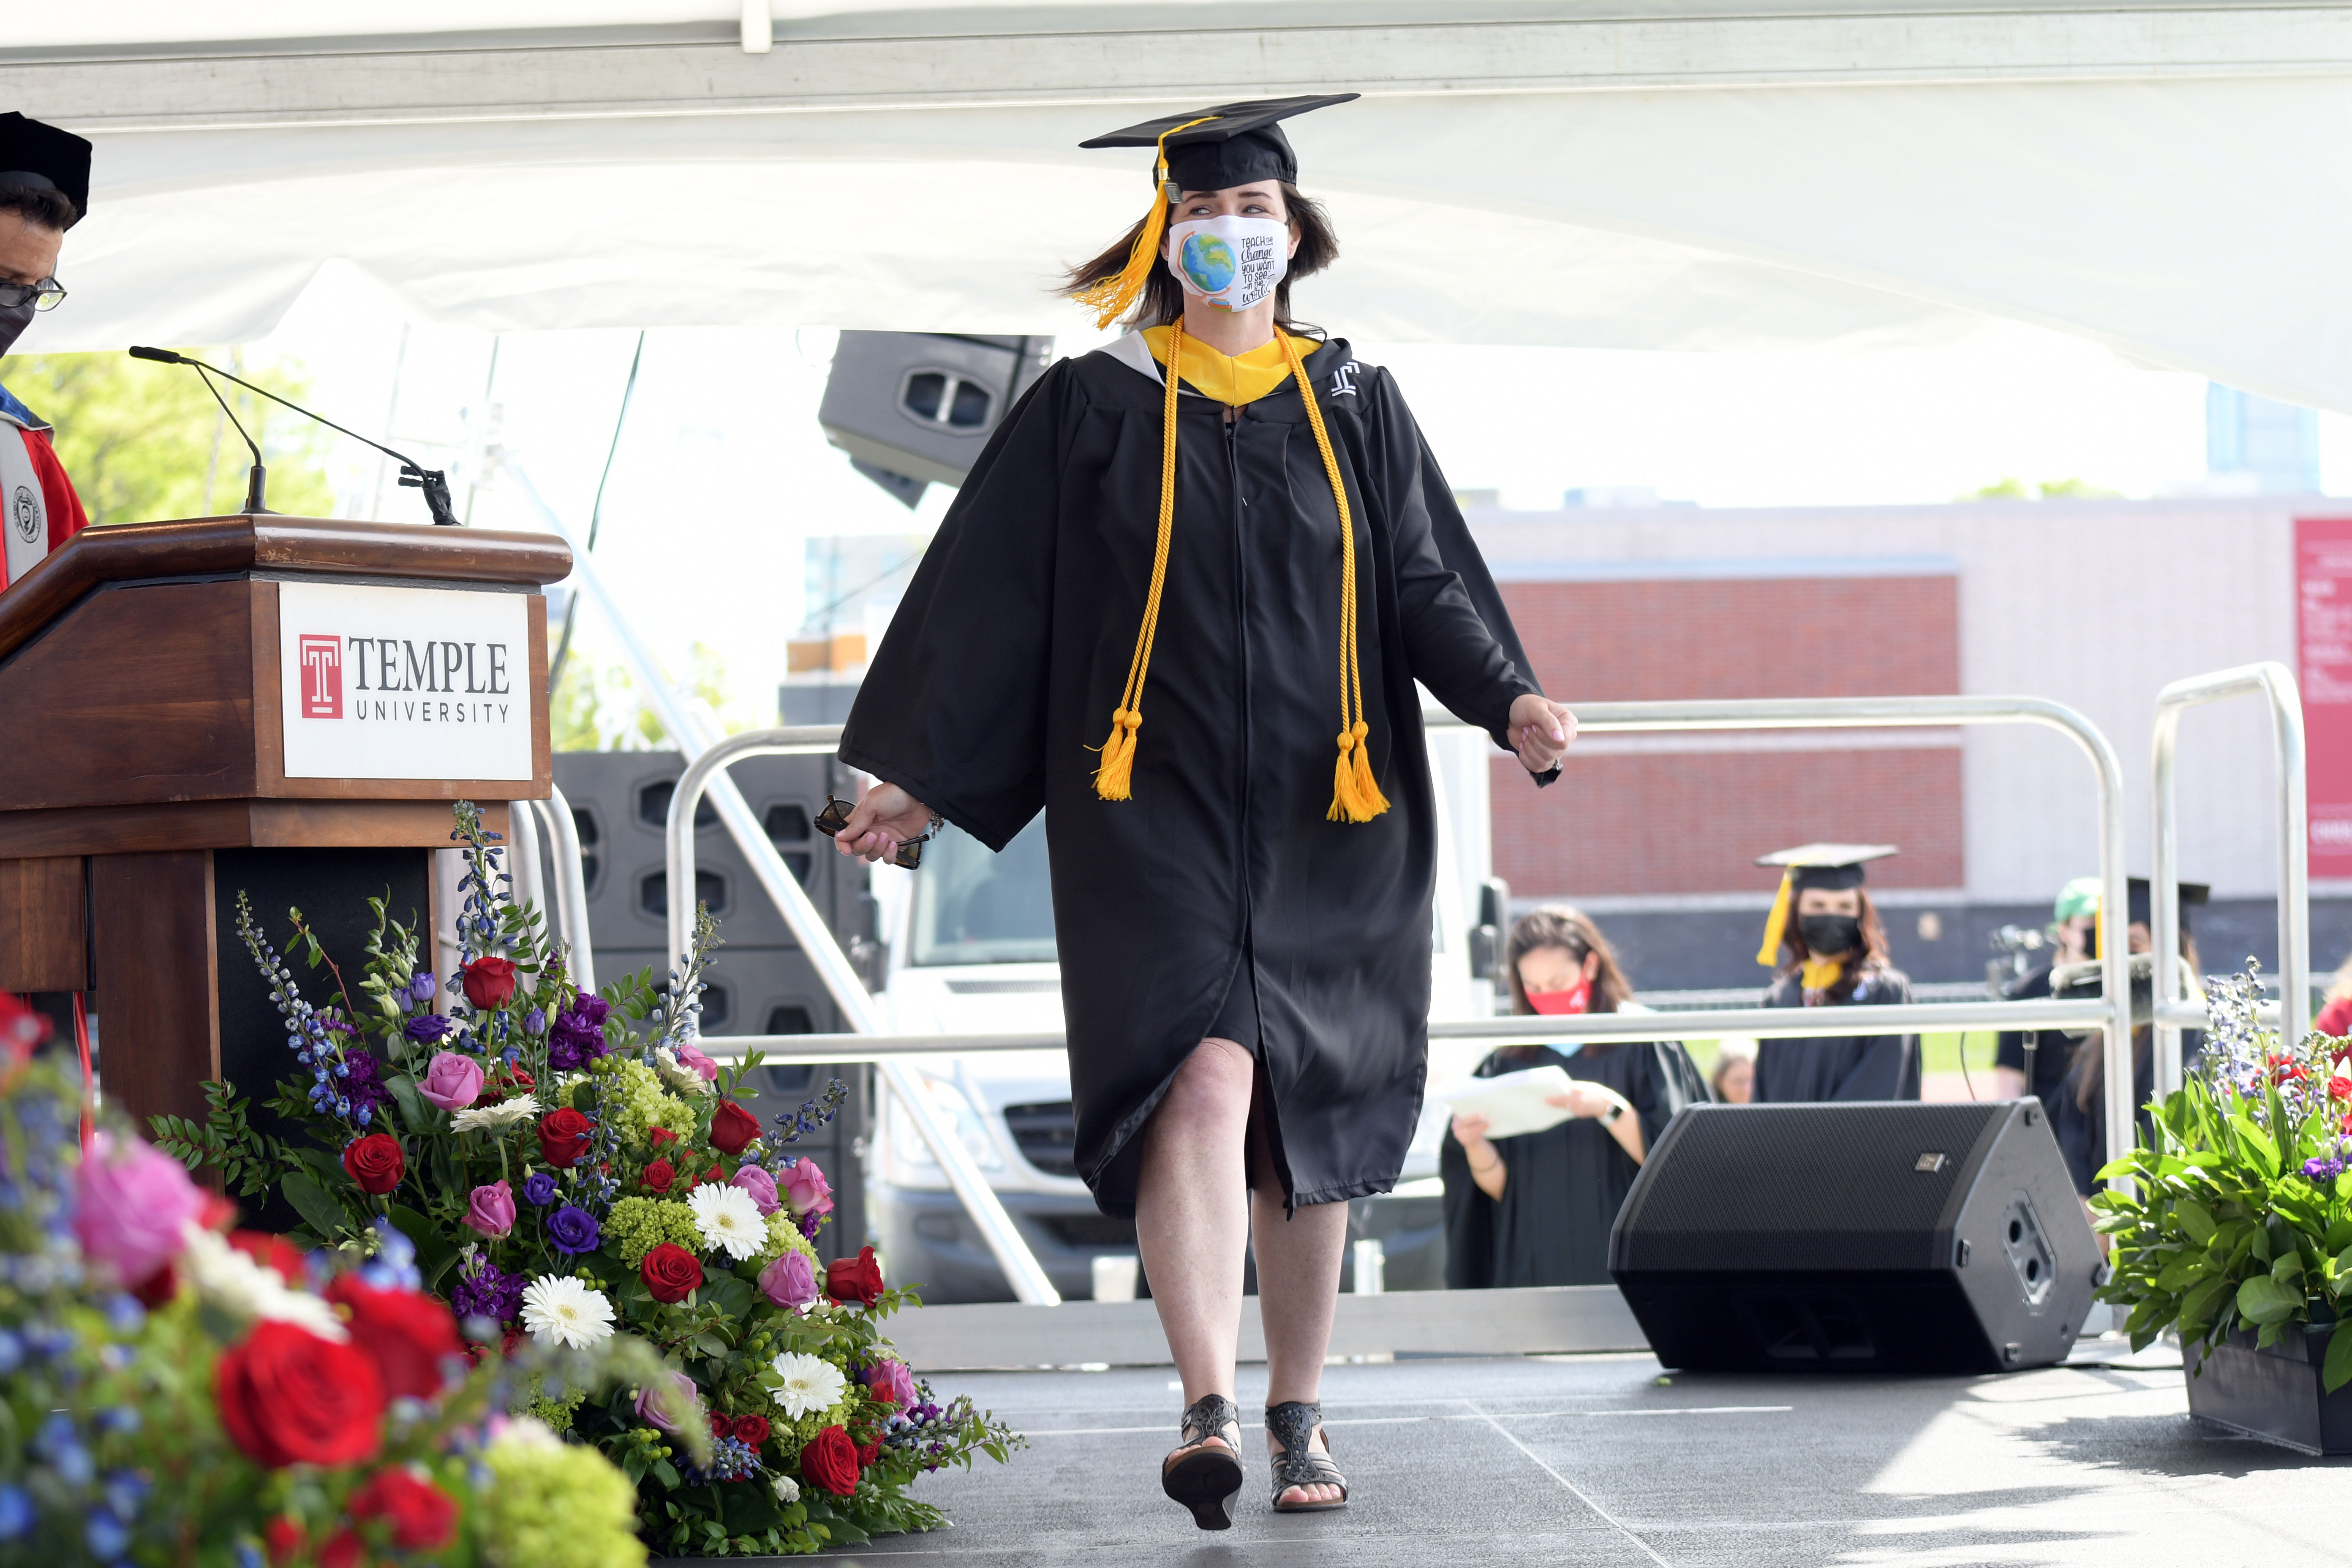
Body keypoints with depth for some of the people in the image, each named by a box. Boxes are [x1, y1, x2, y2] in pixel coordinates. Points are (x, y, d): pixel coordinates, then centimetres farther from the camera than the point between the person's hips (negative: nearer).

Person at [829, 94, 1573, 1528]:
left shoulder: (1357, 406, 10)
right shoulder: (1093, 409, 4)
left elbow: (1426, 585, 6)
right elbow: (992, 606, 6)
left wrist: (1507, 699, -12)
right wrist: (924, 775, 4)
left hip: (1323, 816, 2)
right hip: (1154, 806, -2)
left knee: (1309, 1112, 8)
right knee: (1199, 1077, -19)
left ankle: (1300, 1411, 21)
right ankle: (1210, 1410, -27)